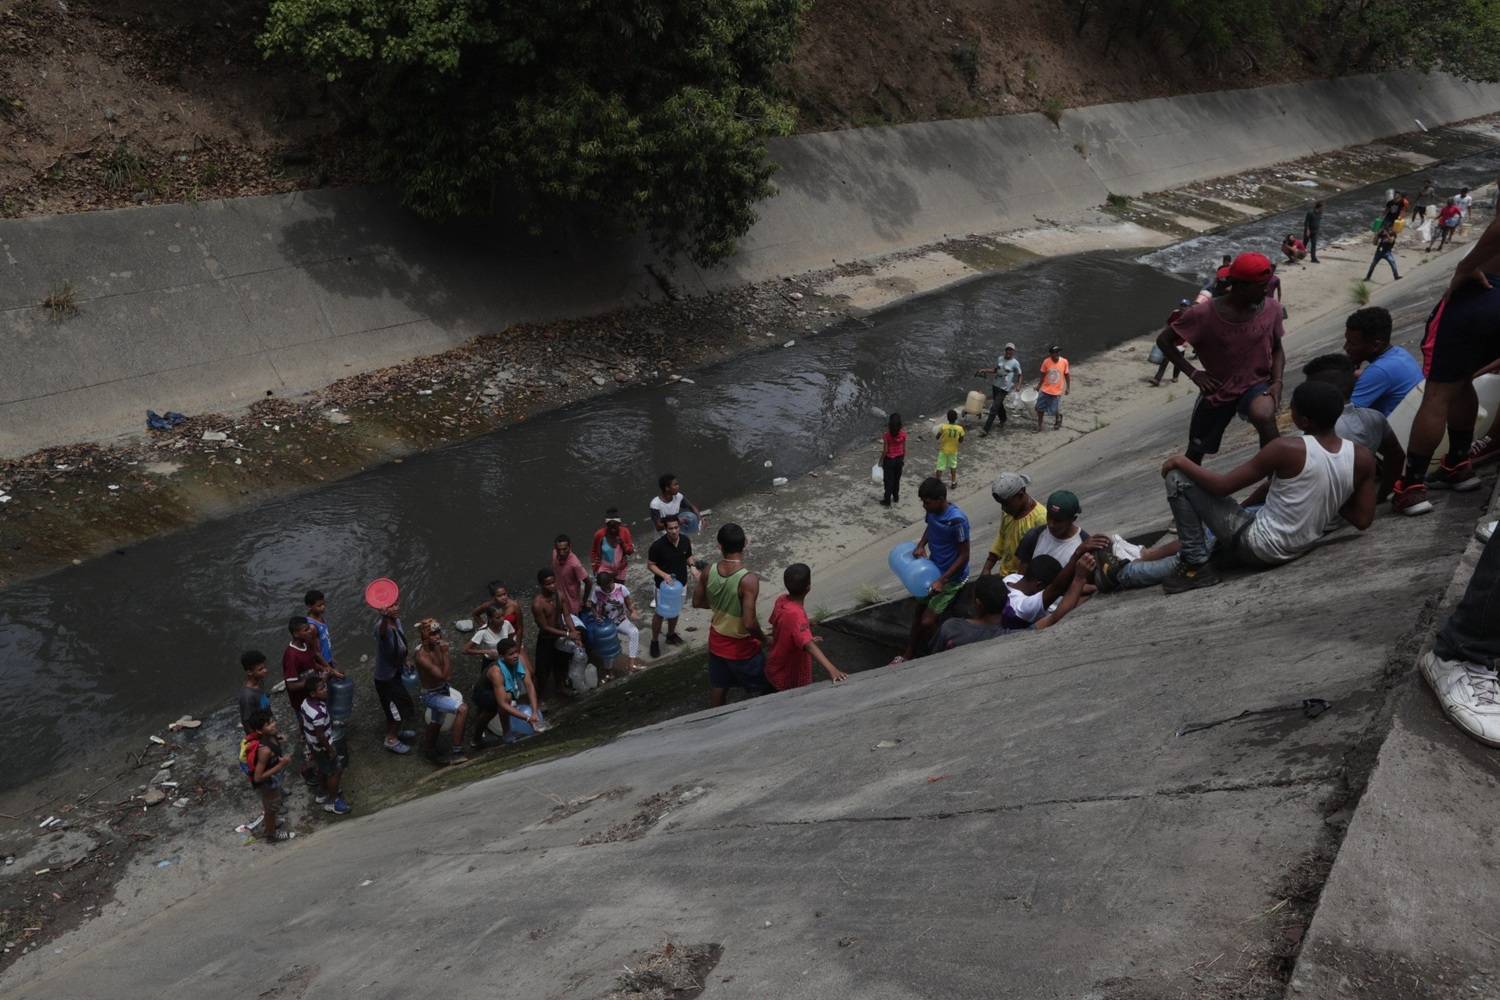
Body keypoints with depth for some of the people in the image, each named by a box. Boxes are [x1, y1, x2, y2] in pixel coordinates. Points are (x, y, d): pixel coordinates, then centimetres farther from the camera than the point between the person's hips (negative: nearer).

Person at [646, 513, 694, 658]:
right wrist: (663, 574, -29)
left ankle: (671, 635, 44)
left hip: (681, 583, 5)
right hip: (664, 585, -4)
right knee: (660, 614, 8)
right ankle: (655, 641, 26)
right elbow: (650, 565, -14)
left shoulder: (685, 540, -11)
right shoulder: (657, 545, -25)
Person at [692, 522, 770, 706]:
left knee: (718, 686, 24)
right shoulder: (749, 580, -31)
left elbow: (697, 602, 2)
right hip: (742, 647, -5)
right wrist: (763, 639, -12)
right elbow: (749, 623, -31)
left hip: (717, 642, 5)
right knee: (759, 691, 16)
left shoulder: (709, 572, -13)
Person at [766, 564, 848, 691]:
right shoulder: (795, 614, -37)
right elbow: (809, 646, -49)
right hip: (790, 678, -7)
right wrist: (831, 669, -60)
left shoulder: (782, 600, -10)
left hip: (776, 670, 7)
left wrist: (805, 635, 20)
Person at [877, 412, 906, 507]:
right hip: (899, 459, 3)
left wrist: (881, 461, -3)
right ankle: (896, 497, 34)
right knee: (897, 479, 21)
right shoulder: (903, 434, -12)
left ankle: (887, 501, 16)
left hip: (889, 460, -3)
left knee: (888, 481, 9)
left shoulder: (886, 434, -21)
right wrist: (903, 459, 13)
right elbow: (904, 448, -2)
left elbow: (885, 450, -16)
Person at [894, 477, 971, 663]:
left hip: (951, 577, -8)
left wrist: (942, 580, -27)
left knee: (927, 621, -5)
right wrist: (920, 545, -5)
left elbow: (964, 555, -24)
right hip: (933, 568, 8)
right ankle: (909, 653, 35)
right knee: (919, 610, 18)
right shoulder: (932, 511, -9)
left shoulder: (957, 520, -31)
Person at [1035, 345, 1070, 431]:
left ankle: (1058, 421, 40)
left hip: (1057, 391, -1)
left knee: (1056, 410, 7)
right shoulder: (1046, 362, -13)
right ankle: (1039, 425, 29)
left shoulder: (1064, 362, -13)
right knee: (1040, 408, 8)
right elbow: (1043, 375, 0)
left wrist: (1068, 387, 1)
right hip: (1045, 390, 1)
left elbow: (1067, 375, 0)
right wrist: (1039, 386, 4)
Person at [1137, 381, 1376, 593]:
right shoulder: (1363, 457, -7)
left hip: (1256, 548, -7)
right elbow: (1363, 520, 0)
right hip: (1297, 550, 7)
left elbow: (1221, 486, -17)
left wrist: (1182, 462, -3)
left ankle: (1195, 566, -1)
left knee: (1178, 478, -5)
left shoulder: (1288, 449, -24)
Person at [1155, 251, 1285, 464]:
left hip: (1256, 384, 0)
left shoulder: (1271, 311, -10)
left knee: (1263, 416, -36)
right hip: (1217, 390, 0)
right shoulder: (1203, 314, -19)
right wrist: (1193, 373, -14)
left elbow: (1277, 350, 6)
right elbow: (1164, 341, -8)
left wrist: (1277, 380, -11)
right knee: (1195, 453, 14)